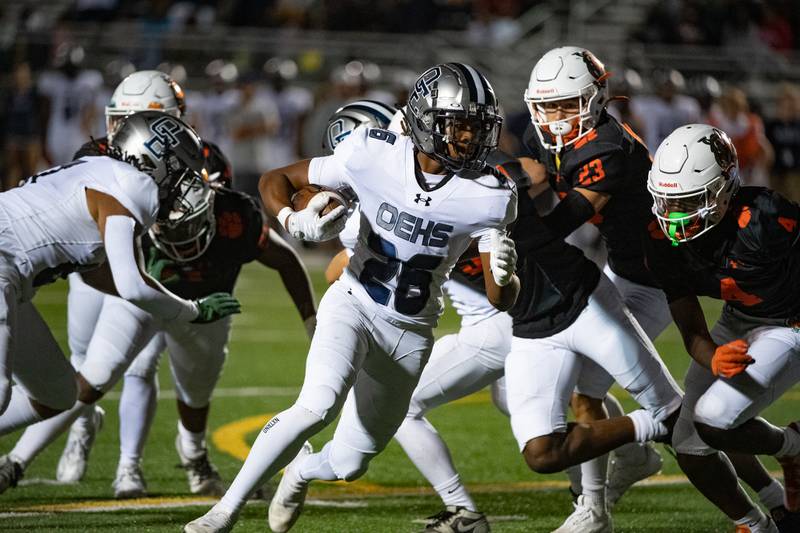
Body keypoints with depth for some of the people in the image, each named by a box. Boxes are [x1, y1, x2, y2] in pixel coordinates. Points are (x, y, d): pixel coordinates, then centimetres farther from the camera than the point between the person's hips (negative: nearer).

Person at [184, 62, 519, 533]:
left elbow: (501, 300, -10)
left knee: (349, 466, 9)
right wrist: (296, 221, -27)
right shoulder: (375, 154, -17)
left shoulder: (487, 198, -15)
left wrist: (503, 275, -34)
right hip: (353, 306, -2)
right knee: (319, 406, -30)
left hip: (410, 334, 2)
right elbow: (275, 181, -6)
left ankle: (303, 470, 47)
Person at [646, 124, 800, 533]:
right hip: (737, 326, 7)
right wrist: (714, 360, -38)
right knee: (690, 447, 5)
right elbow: (692, 332, -15)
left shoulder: (763, 219, -34)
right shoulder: (665, 243, -16)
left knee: (715, 424, -23)